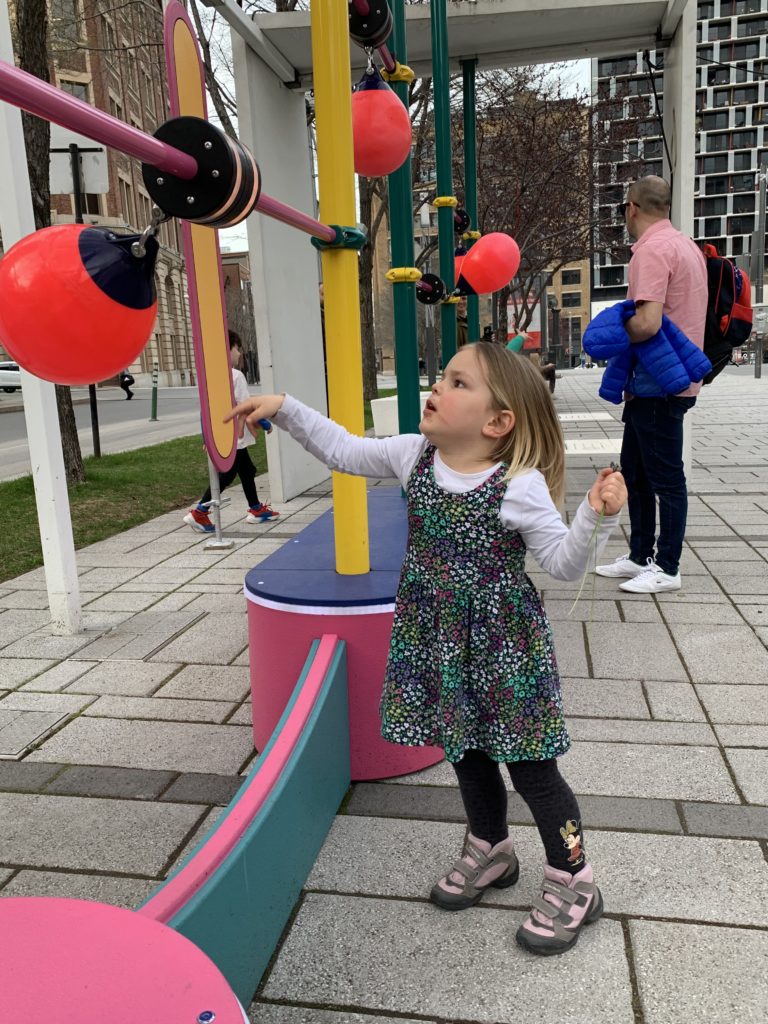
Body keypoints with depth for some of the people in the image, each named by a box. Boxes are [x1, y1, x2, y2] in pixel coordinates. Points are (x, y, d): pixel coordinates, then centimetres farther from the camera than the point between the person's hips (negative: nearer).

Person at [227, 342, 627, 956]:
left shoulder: (520, 486, -20)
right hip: (436, 638, 6)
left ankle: (573, 881, 30)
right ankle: (491, 852, 47)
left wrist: (597, 517, -31)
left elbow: (563, 562, -14)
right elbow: (342, 449, 6)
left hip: (502, 642, -6)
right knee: (466, 751, 22)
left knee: (529, 763, 7)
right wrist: (285, 409, 1)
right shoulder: (413, 455, -4)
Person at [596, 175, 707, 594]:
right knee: (634, 470, 17)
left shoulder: (652, 249, -17)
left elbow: (646, 323, -28)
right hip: (654, 382, 10)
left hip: (660, 383, -10)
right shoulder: (686, 245, 16)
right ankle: (640, 556, 27)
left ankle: (667, 568, 10)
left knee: (665, 478, -1)